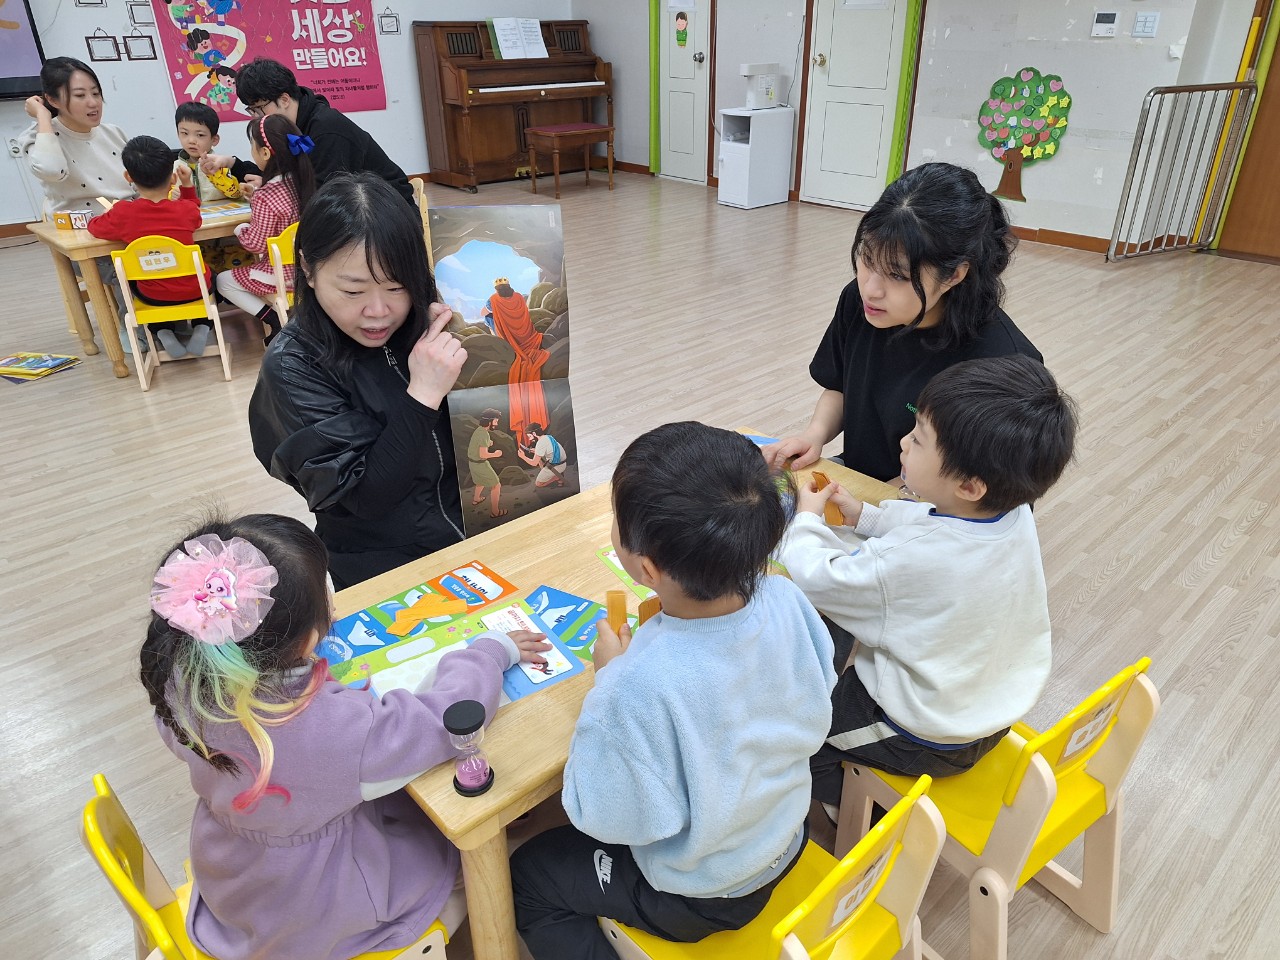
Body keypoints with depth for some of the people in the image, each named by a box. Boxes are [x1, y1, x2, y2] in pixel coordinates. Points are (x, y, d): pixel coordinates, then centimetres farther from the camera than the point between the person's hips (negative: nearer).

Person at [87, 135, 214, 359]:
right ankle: (202, 328, 13)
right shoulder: (186, 209, -12)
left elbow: (95, 226, 5)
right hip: (194, 289, 0)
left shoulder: (122, 213, -15)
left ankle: (164, 332, 15)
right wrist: (187, 185, 8)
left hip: (154, 295, 0)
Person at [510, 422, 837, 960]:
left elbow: (610, 818, -23)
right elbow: (813, 717, -4)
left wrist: (610, 677, -17)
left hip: (700, 895, -6)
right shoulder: (786, 600, -25)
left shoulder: (639, 687, -43)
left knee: (527, 877, 19)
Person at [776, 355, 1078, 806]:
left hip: (928, 742, -7)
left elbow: (811, 578, -23)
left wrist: (807, 519, -6)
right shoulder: (1015, 513, -16)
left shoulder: (905, 561, -39)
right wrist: (865, 515, 1)